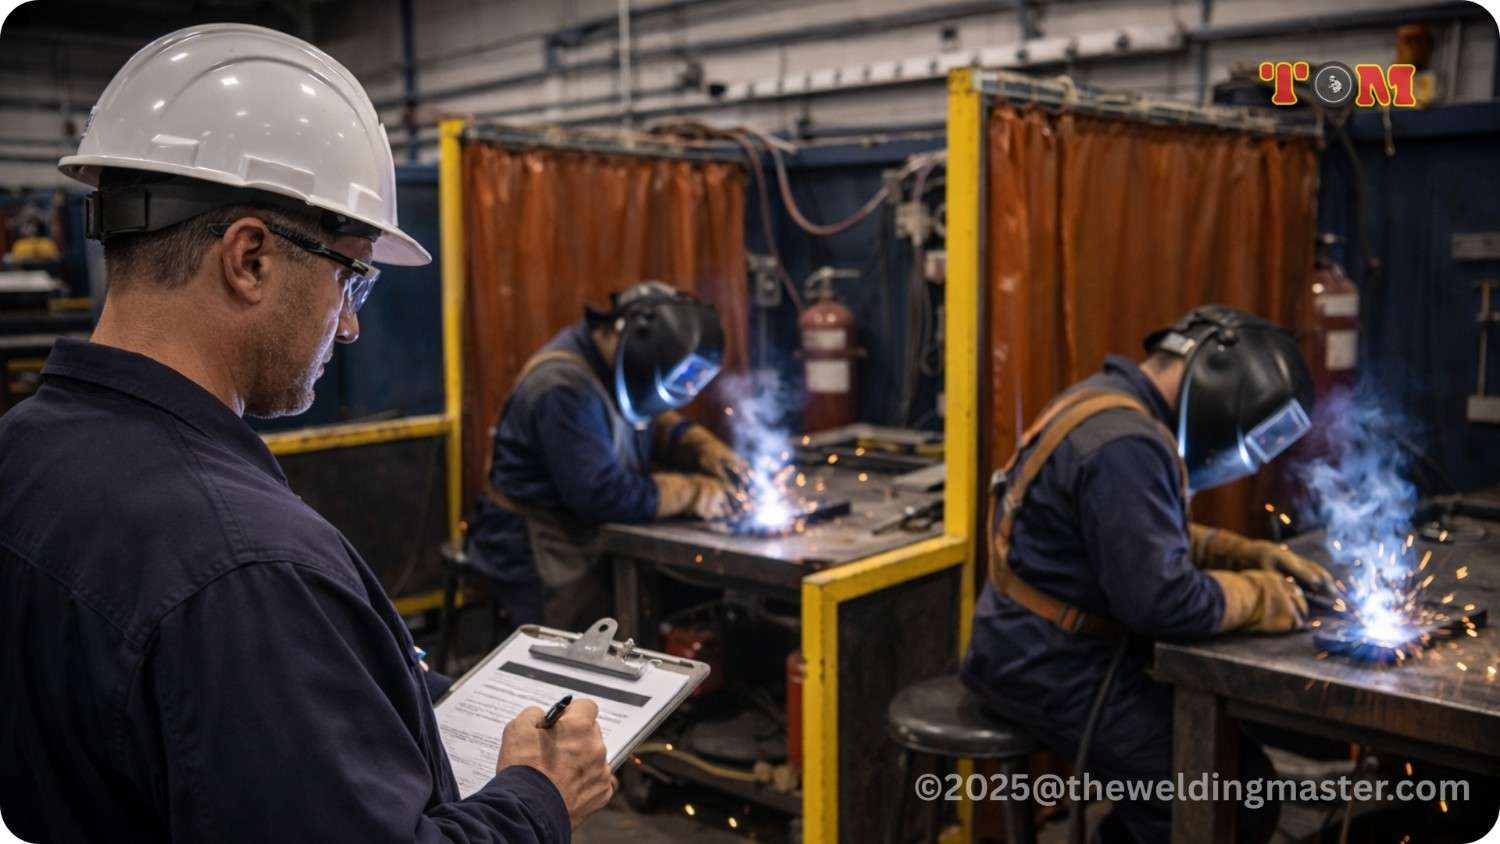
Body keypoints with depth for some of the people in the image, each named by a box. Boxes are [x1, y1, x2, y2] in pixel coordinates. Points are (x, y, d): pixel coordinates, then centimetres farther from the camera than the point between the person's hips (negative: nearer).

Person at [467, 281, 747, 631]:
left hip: (589, 536, 8)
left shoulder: (615, 362, 1)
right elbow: (605, 495, -28)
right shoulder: (565, 389, -26)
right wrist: (691, 492, -18)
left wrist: (704, 446, -4)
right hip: (537, 555, -8)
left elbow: (656, 424, 16)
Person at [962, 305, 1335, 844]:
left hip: (1045, 650, 10)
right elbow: (1163, 601, -27)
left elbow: (1158, 539, 20)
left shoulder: (1109, 405, 10)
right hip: (1052, 673, -10)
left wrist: (1250, 555, 6)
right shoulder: (1125, 444, -23)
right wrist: (1261, 596, -10)